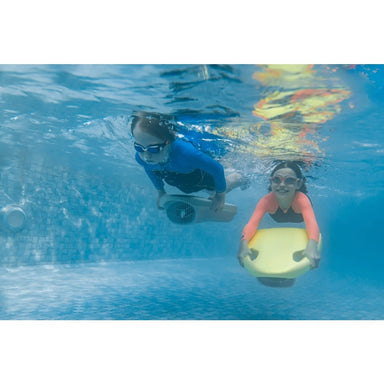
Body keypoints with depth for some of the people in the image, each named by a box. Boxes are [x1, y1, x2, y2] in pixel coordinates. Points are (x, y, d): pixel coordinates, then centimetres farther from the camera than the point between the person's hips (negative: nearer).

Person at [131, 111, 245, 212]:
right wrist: (160, 191, 6)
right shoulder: (140, 158, -35)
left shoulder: (185, 152, -52)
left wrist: (220, 195, -19)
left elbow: (217, 168, -34)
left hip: (204, 175, -4)